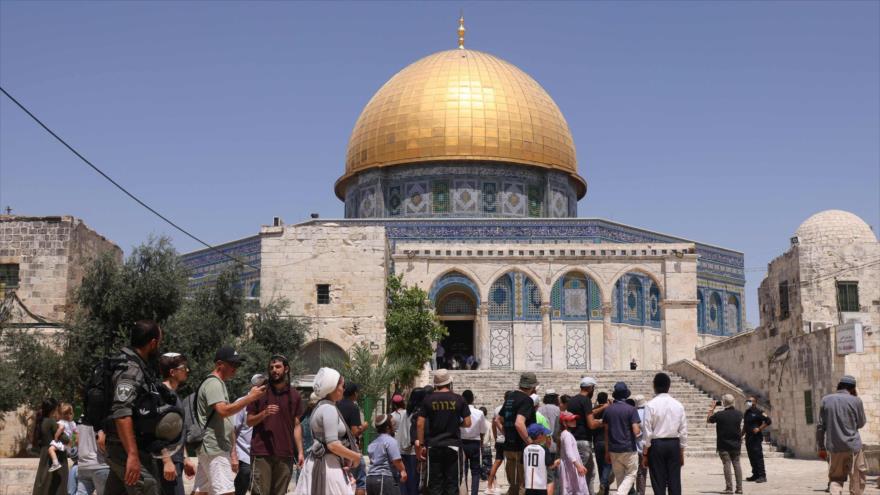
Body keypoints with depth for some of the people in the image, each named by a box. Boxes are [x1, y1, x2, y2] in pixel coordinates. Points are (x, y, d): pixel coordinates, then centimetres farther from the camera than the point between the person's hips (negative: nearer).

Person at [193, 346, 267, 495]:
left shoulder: (219, 384, 21)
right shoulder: (213, 383, -10)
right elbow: (223, 410, -26)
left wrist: (233, 451, 20)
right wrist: (250, 397, -23)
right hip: (215, 449, -10)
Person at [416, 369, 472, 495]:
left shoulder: (428, 400, 0)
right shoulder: (458, 399, -1)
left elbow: (420, 424, -2)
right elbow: (467, 423, -1)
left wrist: (421, 444, 5)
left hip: (433, 446, 1)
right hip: (453, 445, -1)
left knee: (435, 482, 5)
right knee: (452, 482, 4)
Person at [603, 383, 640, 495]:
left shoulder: (608, 410, 4)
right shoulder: (631, 410, -9)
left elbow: (606, 432, 7)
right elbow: (636, 431, -15)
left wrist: (607, 452, 13)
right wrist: (640, 428, 9)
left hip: (613, 449, 4)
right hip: (629, 449, -4)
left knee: (619, 477, 13)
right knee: (630, 475, 5)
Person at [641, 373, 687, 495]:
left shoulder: (651, 405, -8)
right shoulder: (678, 405, 3)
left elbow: (648, 432, -8)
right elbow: (683, 431, 5)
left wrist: (645, 453, -1)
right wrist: (681, 453, 14)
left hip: (656, 445, -3)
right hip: (674, 444, 3)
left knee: (659, 484, 1)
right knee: (674, 482, 6)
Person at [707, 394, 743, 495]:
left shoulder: (719, 415, -14)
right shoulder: (739, 414, -2)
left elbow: (708, 420, 4)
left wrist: (712, 409, 8)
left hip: (723, 444, -4)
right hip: (736, 444, 4)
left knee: (727, 464, -1)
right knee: (736, 464, 9)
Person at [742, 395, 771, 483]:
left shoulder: (758, 412, -7)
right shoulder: (746, 413, 17)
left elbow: (768, 421, -14)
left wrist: (759, 429, -17)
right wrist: (741, 435, 20)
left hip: (756, 437, -8)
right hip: (748, 437, 8)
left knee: (758, 456, -10)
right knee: (752, 457, 9)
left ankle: (762, 476, -10)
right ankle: (755, 475, 15)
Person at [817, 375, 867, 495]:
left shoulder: (826, 400, 3)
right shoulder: (855, 401, -5)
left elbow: (820, 426, 3)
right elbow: (861, 423, 8)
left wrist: (821, 447, 11)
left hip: (834, 446, 3)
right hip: (852, 445, -3)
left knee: (836, 478, 9)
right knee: (857, 478, 12)